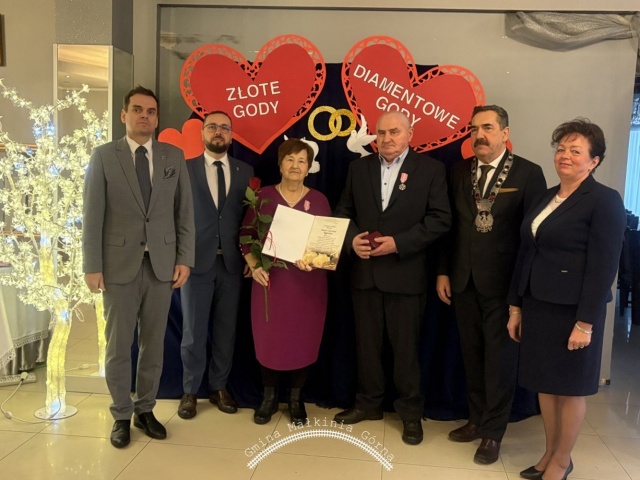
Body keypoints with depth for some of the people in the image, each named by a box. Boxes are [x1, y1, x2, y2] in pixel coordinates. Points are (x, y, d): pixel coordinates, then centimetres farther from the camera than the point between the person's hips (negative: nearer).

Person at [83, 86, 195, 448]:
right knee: (118, 345, 7)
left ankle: (145, 409, 27)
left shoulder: (174, 156, 7)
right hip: (120, 264, -1)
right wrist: (92, 266, -7)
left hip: (162, 264, 2)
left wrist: (184, 259, -1)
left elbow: (185, 212, 6)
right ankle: (122, 415, 24)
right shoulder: (104, 156, 1)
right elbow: (93, 215, -2)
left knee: (154, 343, 11)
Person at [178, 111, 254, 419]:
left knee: (226, 330, 10)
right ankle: (190, 391, 22)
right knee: (193, 331, 7)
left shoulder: (246, 171, 8)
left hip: (232, 262, 2)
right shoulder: (185, 169, 2)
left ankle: (219, 388, 26)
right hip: (197, 260, -2)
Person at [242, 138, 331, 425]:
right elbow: (246, 236, 3)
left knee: (303, 338, 6)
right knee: (268, 338, 4)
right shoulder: (263, 197, 2)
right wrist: (254, 266, -11)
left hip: (307, 282, 1)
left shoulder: (319, 200, 3)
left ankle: (296, 399, 25)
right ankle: (269, 397, 25)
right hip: (270, 278, 0)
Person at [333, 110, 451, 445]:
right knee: (366, 342, 14)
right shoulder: (358, 168, 8)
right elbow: (343, 211, 10)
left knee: (406, 345, 7)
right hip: (364, 271, 4)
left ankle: (411, 411, 25)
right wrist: (352, 238, -10)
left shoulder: (430, 169, -3)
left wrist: (399, 242, -17)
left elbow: (440, 219, -8)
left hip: (406, 273, -3)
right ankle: (369, 403, 32)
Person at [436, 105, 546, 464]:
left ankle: (493, 431, 23)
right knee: (472, 354, 14)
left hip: (503, 283, -4)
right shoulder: (459, 171, 7)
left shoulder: (528, 173, -6)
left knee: (499, 357, 7)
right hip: (464, 280, 4)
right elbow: (450, 225, 8)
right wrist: (443, 271, 5)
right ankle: (477, 419, 32)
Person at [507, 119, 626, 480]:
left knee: (570, 387, 9)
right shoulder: (546, 197, 10)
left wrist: (585, 323, -18)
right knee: (545, 382, 15)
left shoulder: (605, 201, -10)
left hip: (572, 309, -7)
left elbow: (603, 267, -15)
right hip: (538, 305, 7)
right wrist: (516, 306, 10)